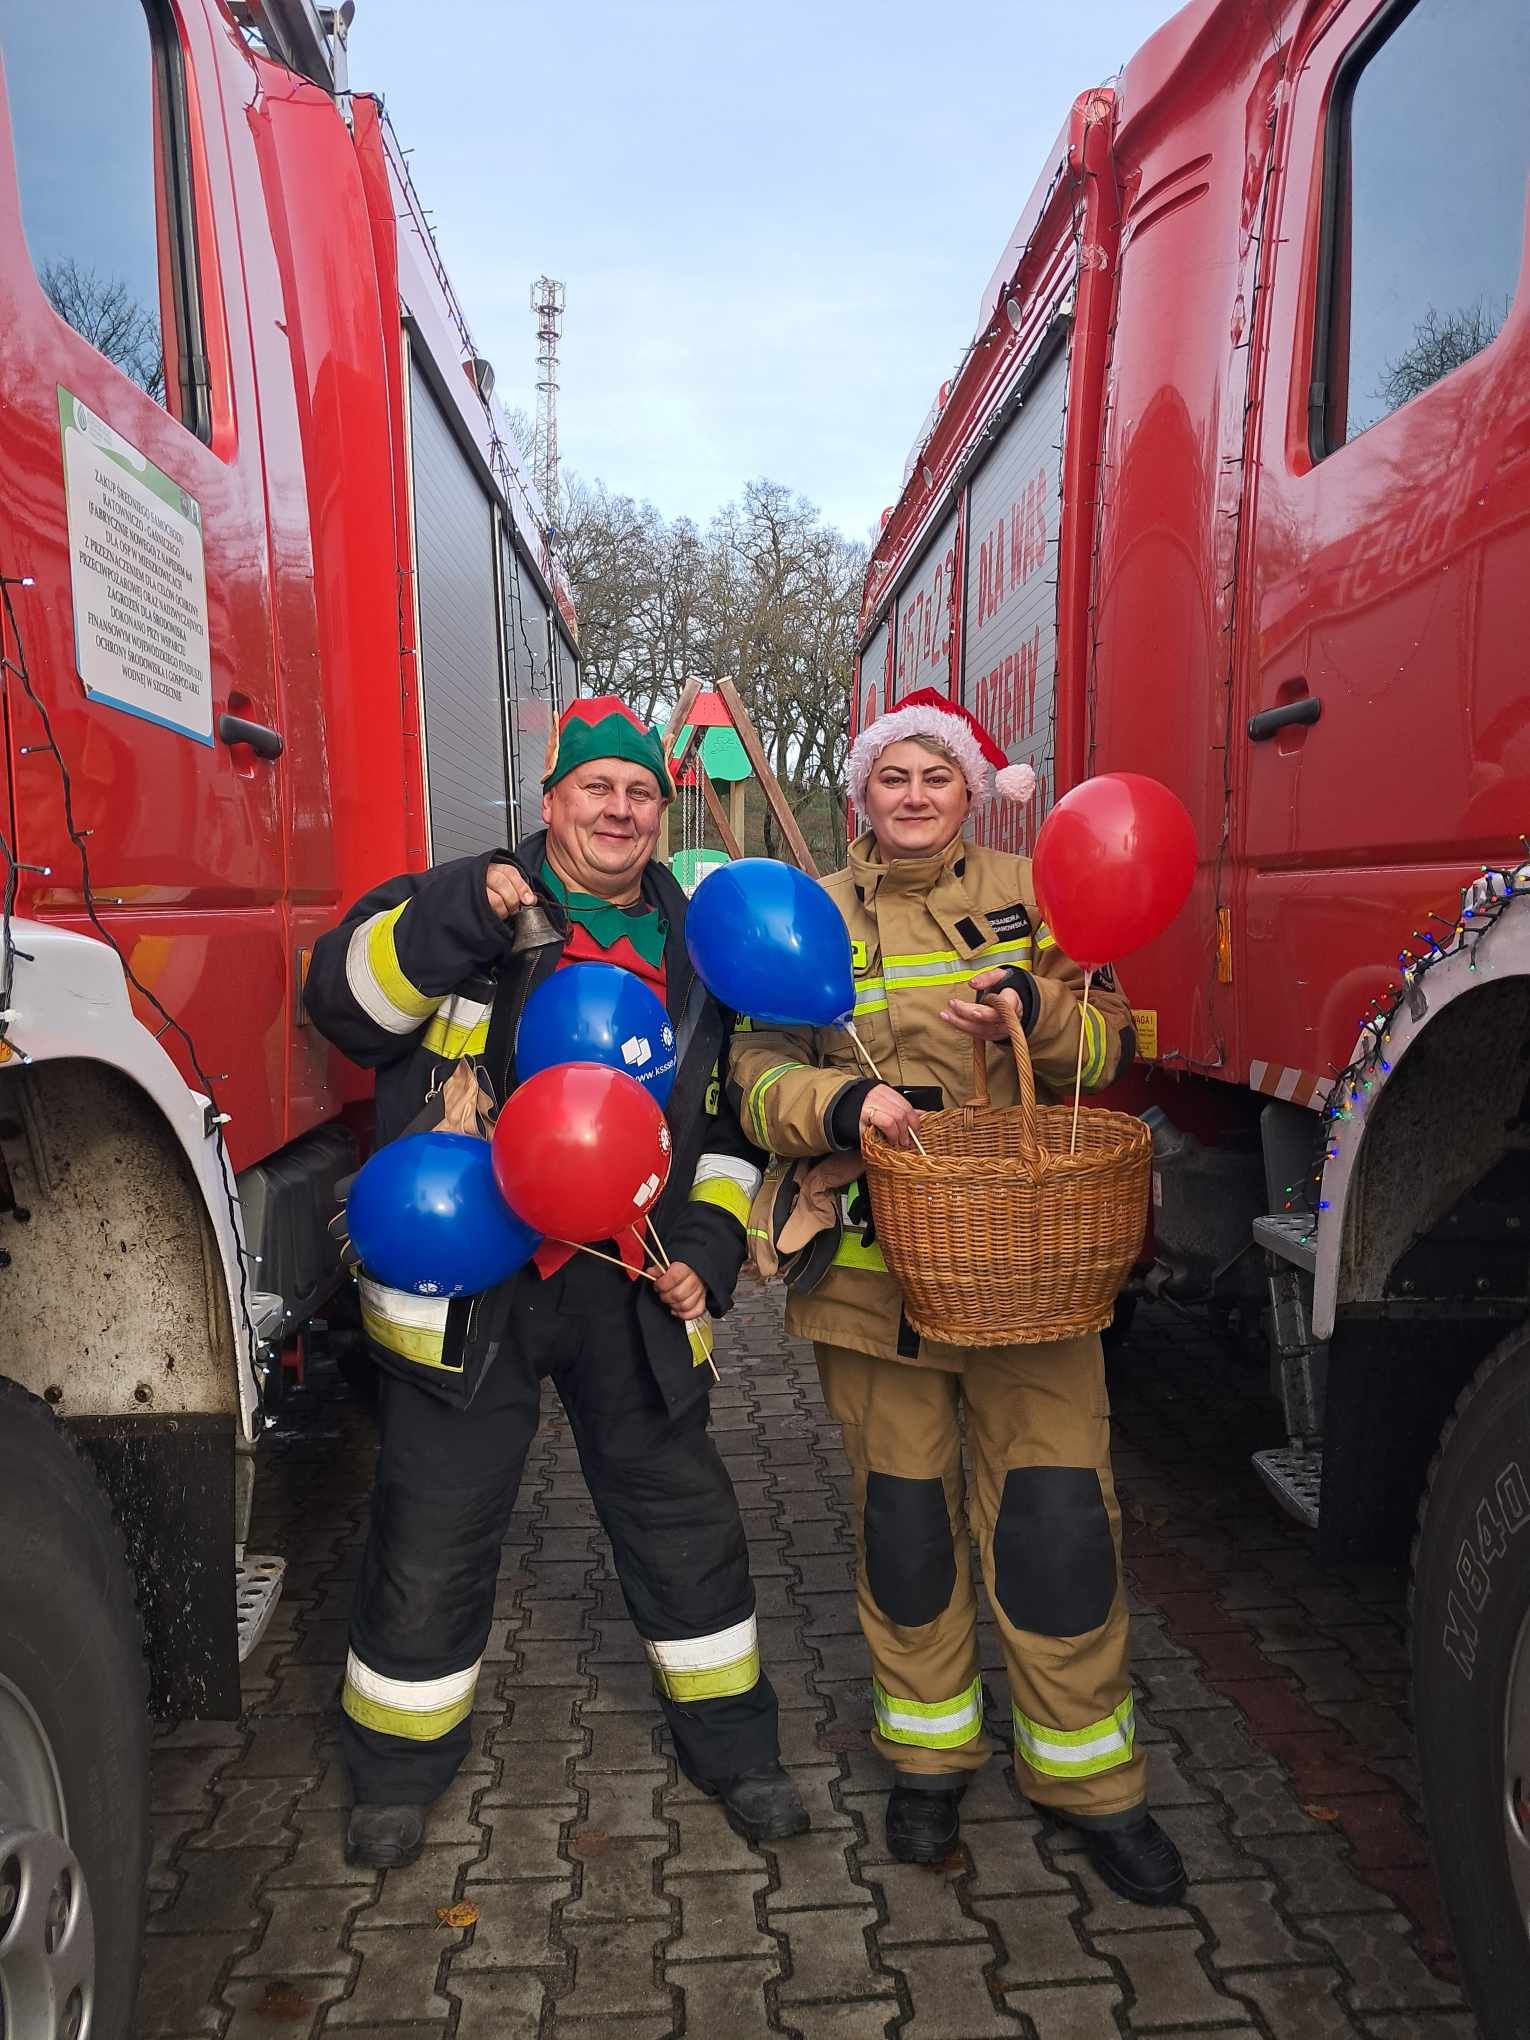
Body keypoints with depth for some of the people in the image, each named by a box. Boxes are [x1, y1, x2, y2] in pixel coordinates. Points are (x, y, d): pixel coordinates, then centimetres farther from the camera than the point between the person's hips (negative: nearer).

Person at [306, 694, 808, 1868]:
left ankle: (733, 1744, 34)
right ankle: (400, 1768, 32)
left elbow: (731, 1123, 15)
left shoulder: (694, 954, 10)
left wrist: (709, 1246, 3)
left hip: (630, 1295, 3)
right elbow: (347, 1000, -13)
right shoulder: (463, 904, 0)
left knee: (684, 1518, 13)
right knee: (435, 1533, 9)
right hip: (466, 1286, -3)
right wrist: (455, 921, -27)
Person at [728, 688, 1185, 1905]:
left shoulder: (1029, 895, 9)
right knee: (903, 1511, 10)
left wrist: (1033, 1011, -16)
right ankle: (931, 1756, 30)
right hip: (875, 1257, 0)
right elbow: (757, 1072, 0)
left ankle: (1089, 1776, 20)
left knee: (1056, 1508, 0)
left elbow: (1111, 1040, 5)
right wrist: (841, 1104, -21)